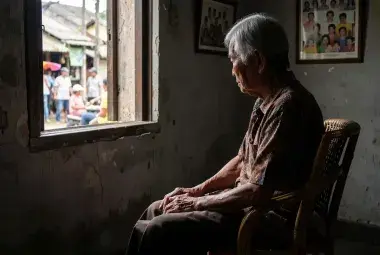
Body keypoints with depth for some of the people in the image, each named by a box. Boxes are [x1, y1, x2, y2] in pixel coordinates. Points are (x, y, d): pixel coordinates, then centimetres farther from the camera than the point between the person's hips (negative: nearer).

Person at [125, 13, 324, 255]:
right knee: (155, 211, 9)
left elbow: (259, 191, -27)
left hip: (272, 216, -10)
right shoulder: (267, 101, 10)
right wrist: (197, 190, 6)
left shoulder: (288, 105, -24)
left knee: (155, 231, -18)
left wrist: (197, 203, -14)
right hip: (250, 202, 10)